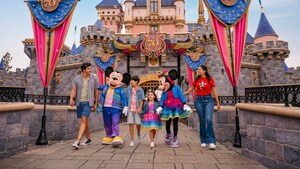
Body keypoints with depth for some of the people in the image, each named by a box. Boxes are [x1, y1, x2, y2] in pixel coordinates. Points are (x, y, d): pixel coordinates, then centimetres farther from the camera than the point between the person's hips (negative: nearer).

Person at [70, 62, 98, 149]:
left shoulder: (93, 78, 0)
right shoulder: (77, 78, 1)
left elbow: (96, 91, 8)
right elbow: (73, 90, -5)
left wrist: (96, 103, 10)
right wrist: (71, 99, -23)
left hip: (88, 102, -3)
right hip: (79, 102, 3)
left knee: (84, 120, -15)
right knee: (84, 120, 15)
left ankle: (78, 141, -15)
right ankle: (88, 138, 32)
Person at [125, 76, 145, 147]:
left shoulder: (140, 90, 1)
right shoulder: (129, 89, 8)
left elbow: (142, 100, -1)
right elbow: (126, 98, 10)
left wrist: (140, 108, -13)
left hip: (137, 109, -1)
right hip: (130, 109, 1)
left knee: (138, 123, 3)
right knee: (131, 124, -2)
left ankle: (139, 134, 35)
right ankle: (132, 140, 6)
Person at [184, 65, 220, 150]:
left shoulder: (210, 79, 3)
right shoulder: (196, 80, 10)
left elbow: (214, 91, 6)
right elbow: (190, 89, 16)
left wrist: (218, 102, 5)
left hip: (208, 100, -2)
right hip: (199, 100, 2)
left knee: (208, 119, -17)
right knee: (202, 121, 5)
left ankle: (211, 141, -11)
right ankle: (203, 141, 15)